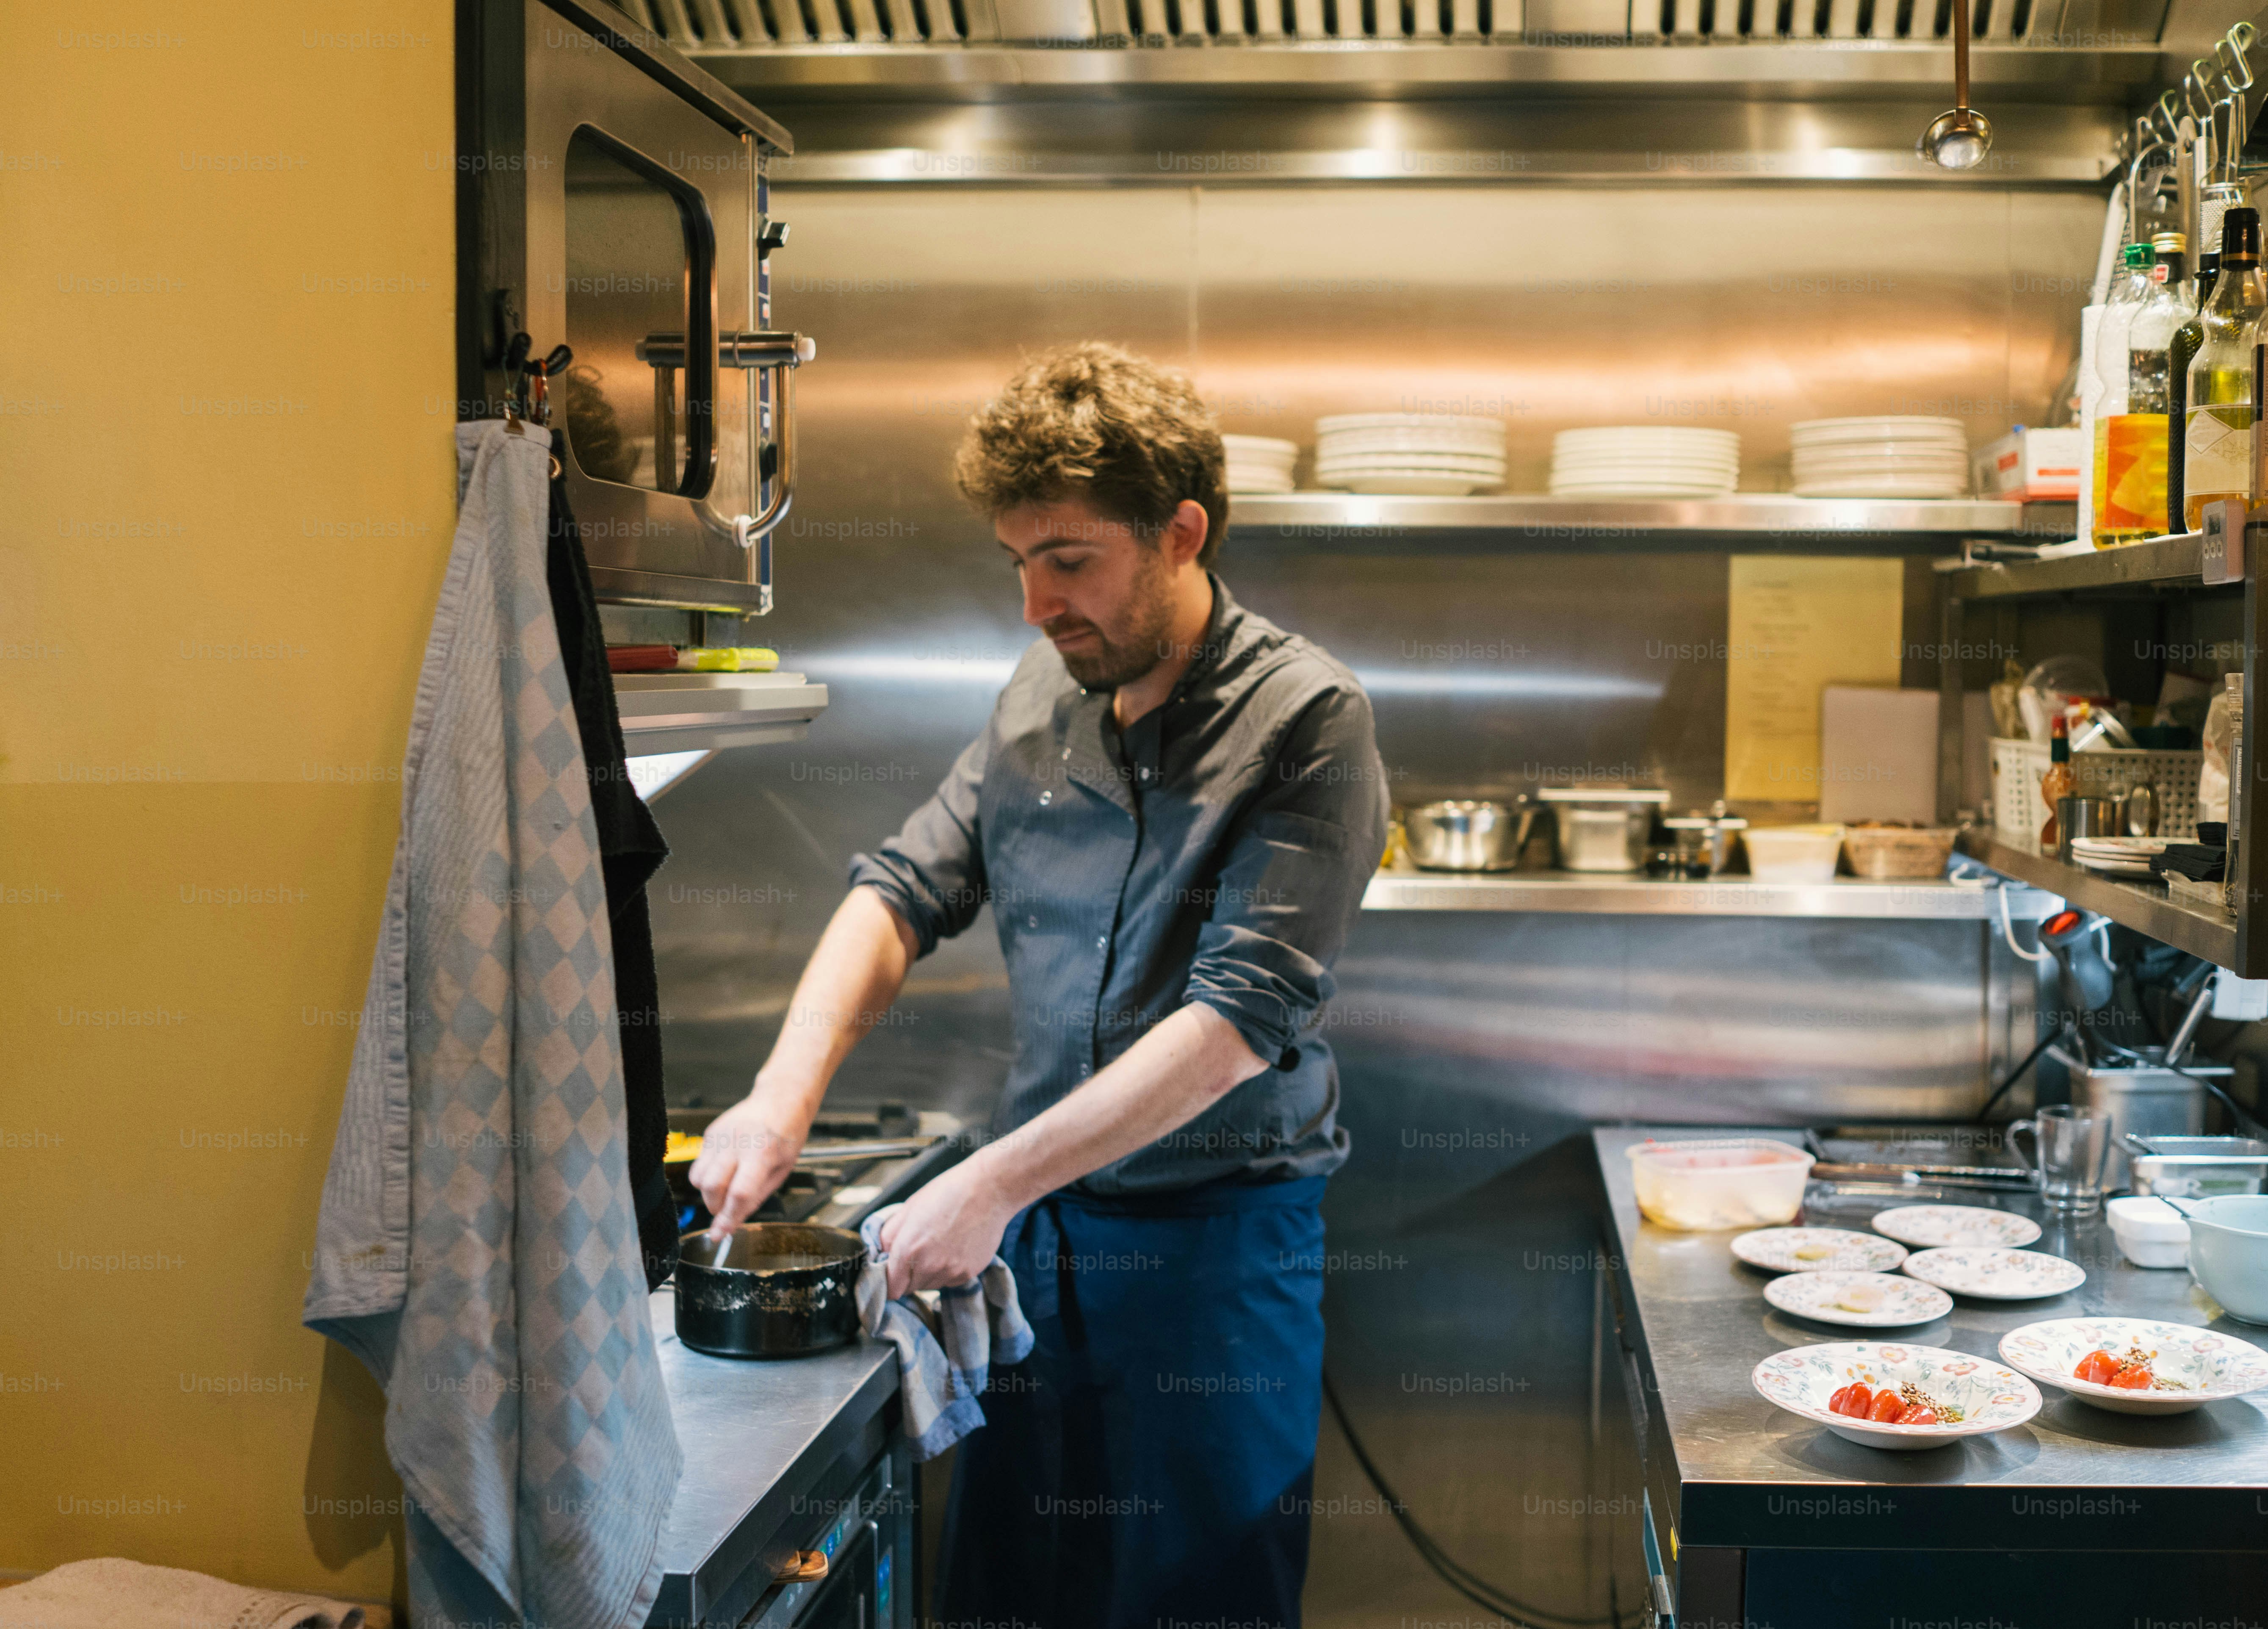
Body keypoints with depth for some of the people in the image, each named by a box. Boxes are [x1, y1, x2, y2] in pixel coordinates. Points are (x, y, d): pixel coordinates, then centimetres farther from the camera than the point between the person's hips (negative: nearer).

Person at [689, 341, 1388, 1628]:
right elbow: (906, 891, 6)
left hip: (1220, 1239, -5)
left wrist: (994, 1183, -22)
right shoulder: (1045, 696, 4)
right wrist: (788, 1090, -11)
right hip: (1035, 1223, 5)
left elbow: (1240, 1018, -20)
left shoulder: (1308, 721, -14)